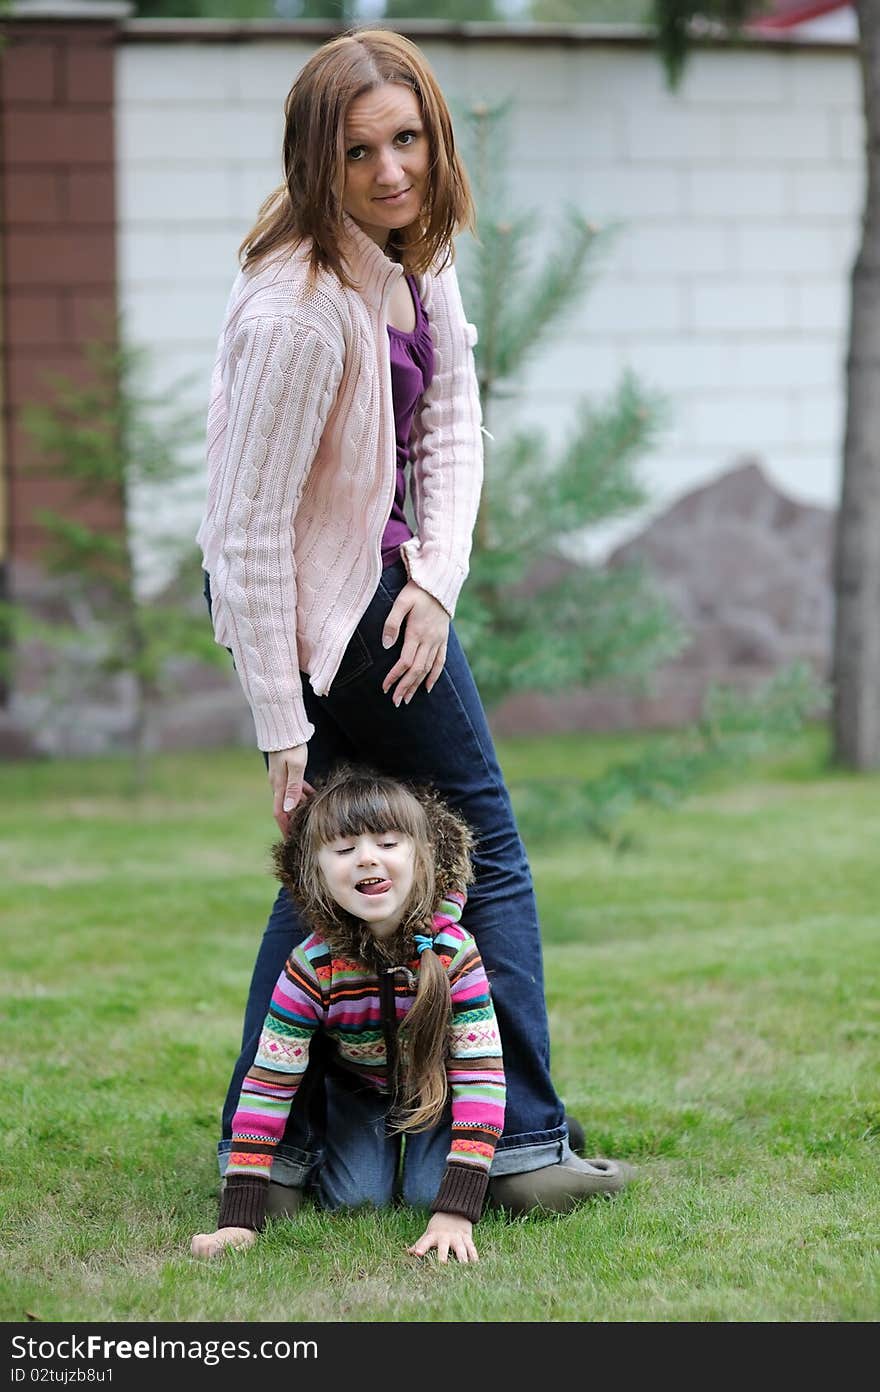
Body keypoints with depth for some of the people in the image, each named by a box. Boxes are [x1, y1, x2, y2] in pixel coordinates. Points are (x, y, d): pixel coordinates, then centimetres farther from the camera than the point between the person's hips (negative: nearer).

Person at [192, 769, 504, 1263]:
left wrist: (456, 1211, -44)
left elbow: (480, 1079, -34)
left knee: (429, 1191, -19)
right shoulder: (312, 969, -31)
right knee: (353, 1197, -16)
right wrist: (239, 1218, -32)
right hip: (359, 1089, 1)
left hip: (438, 1087, -1)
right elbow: (267, 1087, -26)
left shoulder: (455, 954, -34)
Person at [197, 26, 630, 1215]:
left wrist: (439, 574, -11)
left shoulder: (414, 246, -3)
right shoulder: (299, 311, -29)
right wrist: (281, 729, -24)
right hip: (320, 594, -9)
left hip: (379, 573, 9)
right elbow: (250, 529, -27)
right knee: (484, 848, 2)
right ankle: (524, 1144, 8)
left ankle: (266, 1149, 21)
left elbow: (452, 417, 4)